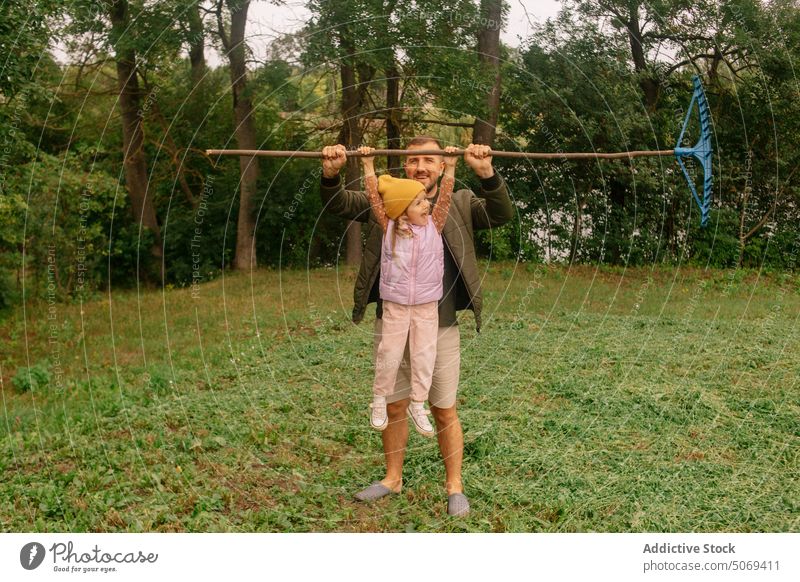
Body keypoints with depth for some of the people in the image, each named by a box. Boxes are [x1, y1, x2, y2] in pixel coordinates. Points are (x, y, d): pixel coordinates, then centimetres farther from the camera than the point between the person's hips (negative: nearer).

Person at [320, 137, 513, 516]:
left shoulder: (460, 204, 2)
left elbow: (501, 215, -11)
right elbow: (337, 205, 1)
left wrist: (487, 175, -29)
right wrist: (330, 174, -21)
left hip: (440, 329, -2)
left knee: (444, 411, 8)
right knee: (393, 407, 14)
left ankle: (454, 486, 24)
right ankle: (393, 478, 32)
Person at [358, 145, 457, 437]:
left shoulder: (434, 225, -1)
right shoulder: (390, 228, -6)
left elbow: (445, 197, -6)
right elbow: (375, 198, -8)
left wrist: (450, 167, -11)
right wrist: (368, 166, -11)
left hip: (427, 305, 2)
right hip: (395, 304, -2)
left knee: (424, 354, 7)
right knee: (389, 353, 7)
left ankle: (417, 405, 21)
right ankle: (379, 399, 27)